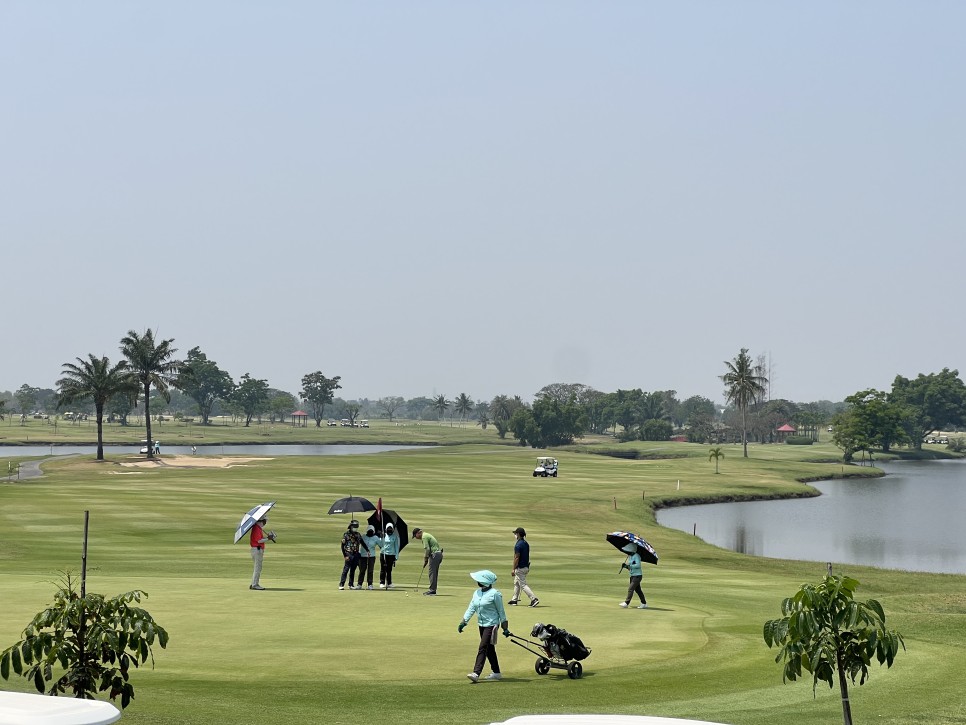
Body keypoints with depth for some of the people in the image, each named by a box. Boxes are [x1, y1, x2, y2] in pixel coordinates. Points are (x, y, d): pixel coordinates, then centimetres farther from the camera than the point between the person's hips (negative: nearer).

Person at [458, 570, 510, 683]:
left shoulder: (494, 594, -13)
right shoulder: (477, 593, 8)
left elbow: (501, 612, -7)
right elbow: (471, 609, 11)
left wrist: (505, 628, -4)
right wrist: (463, 622, 3)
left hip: (491, 625, -8)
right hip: (482, 625, 8)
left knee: (483, 648, -13)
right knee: (489, 649, 14)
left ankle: (476, 673, -18)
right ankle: (496, 673, 24)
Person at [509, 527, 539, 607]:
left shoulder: (518, 545, -19)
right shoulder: (526, 543, 8)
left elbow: (516, 558, -21)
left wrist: (513, 569, -16)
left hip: (520, 568, -10)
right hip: (526, 567, 10)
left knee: (523, 585, -8)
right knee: (516, 583, 22)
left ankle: (534, 599, -17)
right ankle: (515, 599, 30)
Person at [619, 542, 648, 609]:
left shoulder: (636, 556, -14)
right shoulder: (630, 557, 12)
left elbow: (638, 565, -26)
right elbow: (630, 568, 17)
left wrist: (629, 566, -28)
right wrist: (625, 565, -4)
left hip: (637, 575, -9)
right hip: (633, 575, 9)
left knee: (630, 589, -14)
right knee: (637, 590, 14)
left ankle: (626, 603, -16)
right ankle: (644, 604, 22)